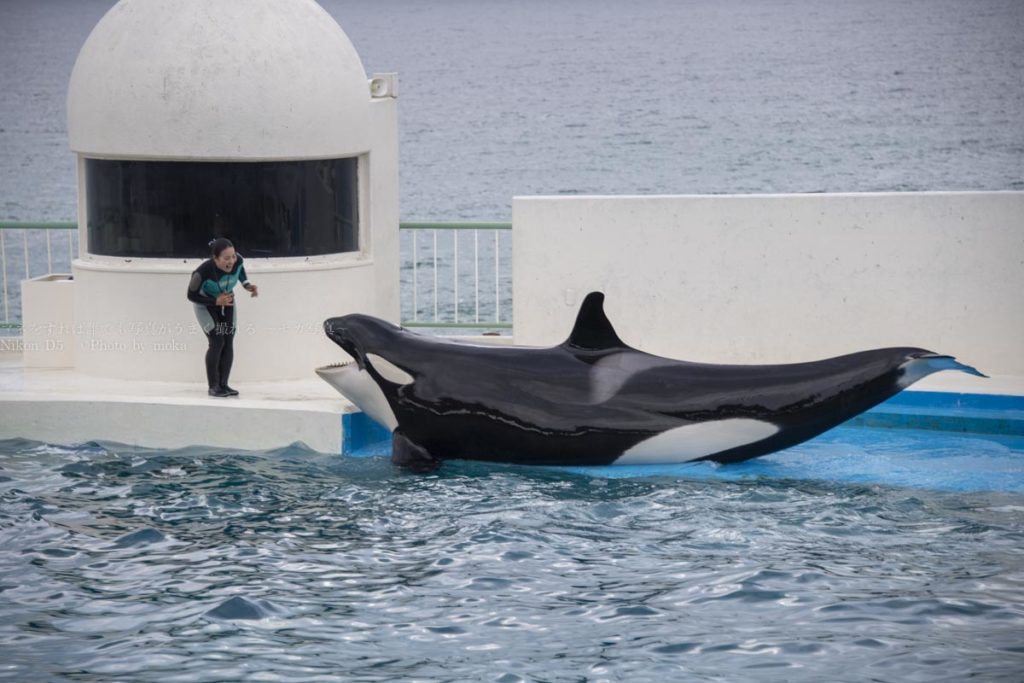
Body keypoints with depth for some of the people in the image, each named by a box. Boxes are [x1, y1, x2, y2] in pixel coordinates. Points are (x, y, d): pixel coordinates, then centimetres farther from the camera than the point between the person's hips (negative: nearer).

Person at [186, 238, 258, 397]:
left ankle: (223, 384, 8)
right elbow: (192, 296, -23)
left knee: (228, 342, -1)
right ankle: (213, 386, -4)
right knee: (217, 342, -15)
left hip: (226, 301, 5)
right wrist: (216, 301, -31)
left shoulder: (237, 260, -26)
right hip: (205, 305, -5)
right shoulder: (203, 272, -39)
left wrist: (247, 284, -12)